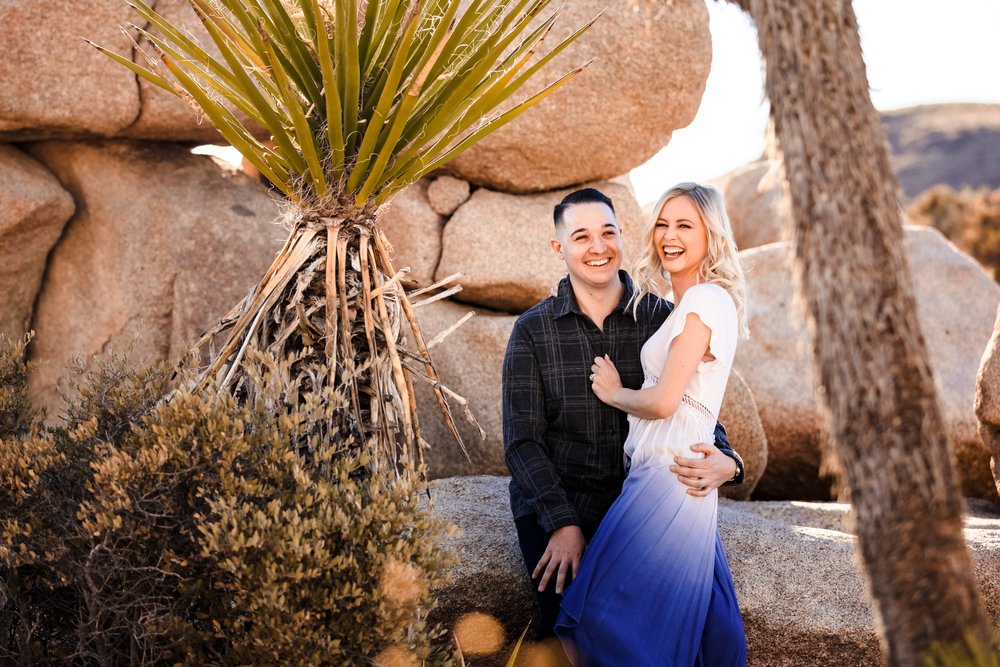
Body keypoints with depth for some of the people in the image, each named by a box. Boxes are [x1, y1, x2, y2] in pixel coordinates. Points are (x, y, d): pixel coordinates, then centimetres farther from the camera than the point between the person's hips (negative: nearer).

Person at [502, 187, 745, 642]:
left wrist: (726, 462, -21)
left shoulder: (662, 319, -2)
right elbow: (522, 441, -5)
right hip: (553, 511, 0)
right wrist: (562, 524, -16)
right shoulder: (533, 330, -3)